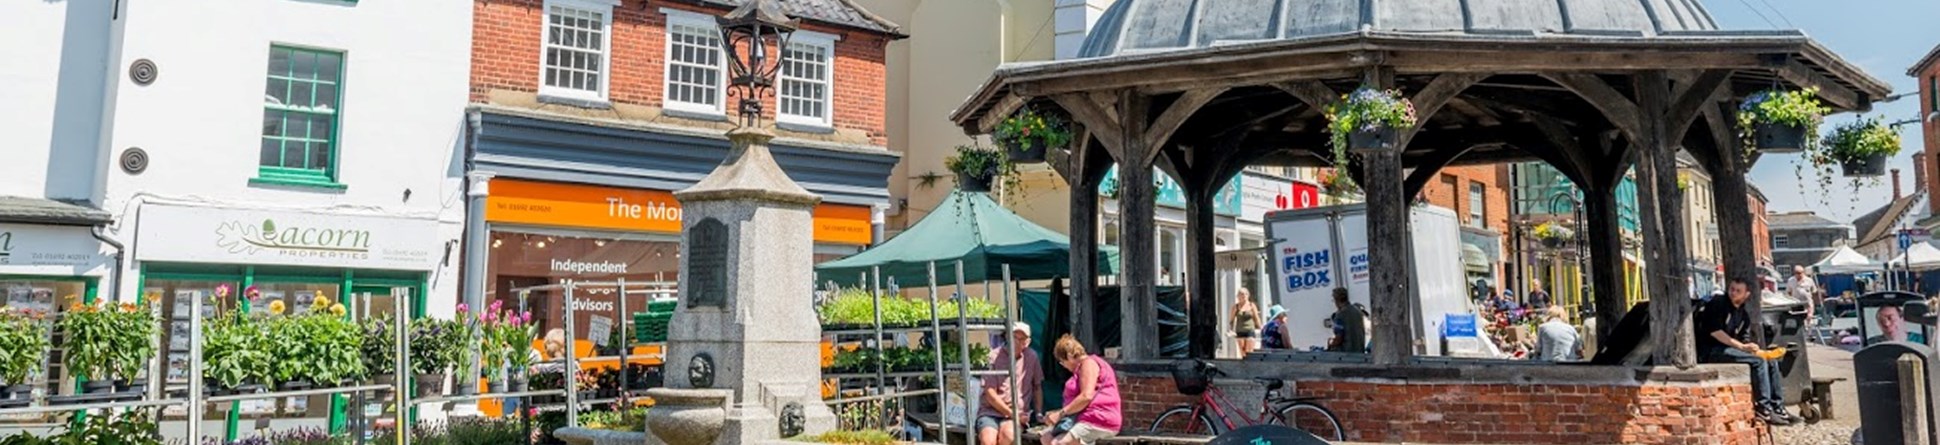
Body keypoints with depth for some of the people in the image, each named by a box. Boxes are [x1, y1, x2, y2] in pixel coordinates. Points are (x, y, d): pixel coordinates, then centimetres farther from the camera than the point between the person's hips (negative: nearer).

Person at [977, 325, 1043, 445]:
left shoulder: (1031, 357, 7)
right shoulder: (995, 356, -2)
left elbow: (1037, 388, 18)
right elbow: (990, 393, -5)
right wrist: (1012, 413, -11)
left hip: (1017, 414, 1)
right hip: (991, 411, -1)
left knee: (1009, 435, -34)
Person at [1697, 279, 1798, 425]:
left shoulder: (1744, 315, 18)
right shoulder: (1718, 305, -7)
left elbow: (1744, 340, 15)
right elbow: (1714, 331, -18)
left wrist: (1751, 347, -10)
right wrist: (1742, 346, -22)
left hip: (1729, 349, 9)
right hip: (1710, 352, -9)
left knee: (1771, 361, 1)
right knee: (1758, 361, -21)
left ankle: (1777, 407, 3)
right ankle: (1763, 408, -18)